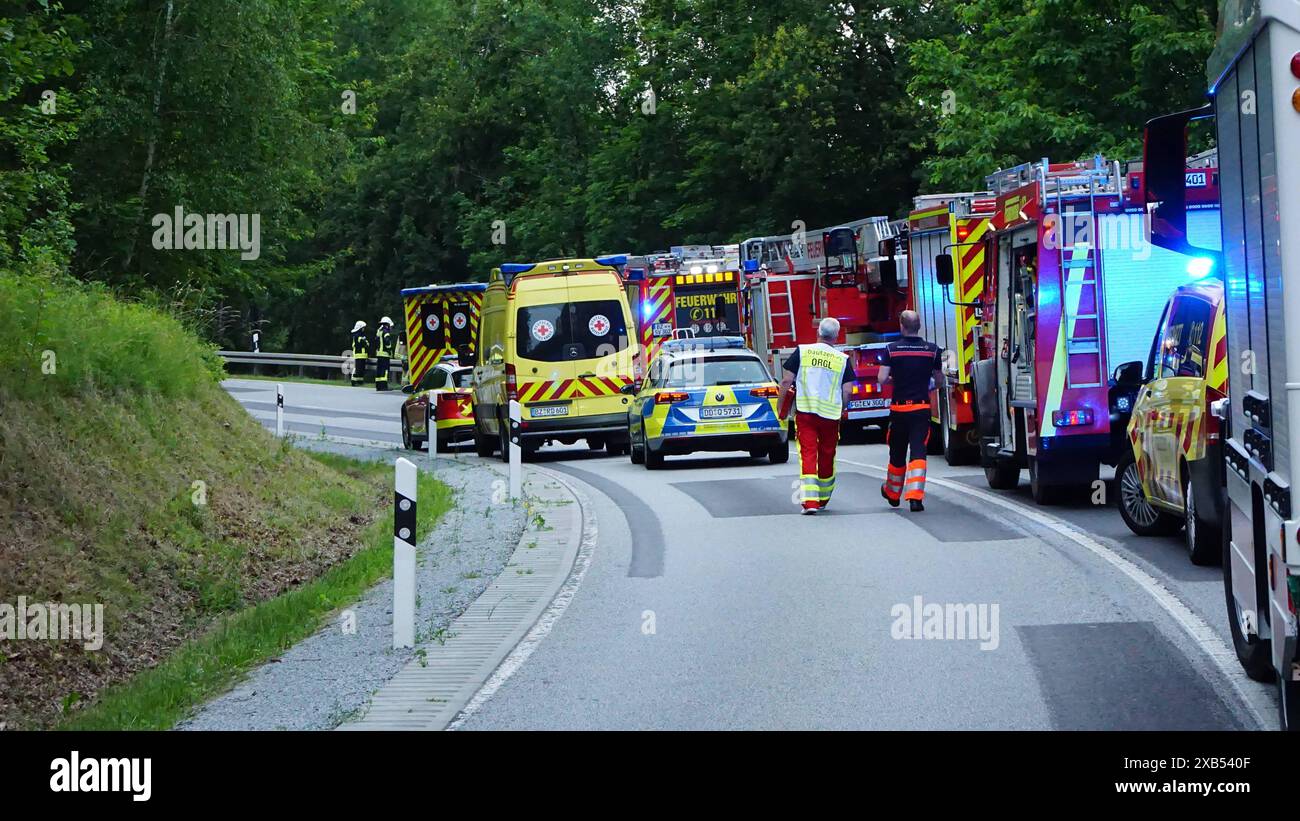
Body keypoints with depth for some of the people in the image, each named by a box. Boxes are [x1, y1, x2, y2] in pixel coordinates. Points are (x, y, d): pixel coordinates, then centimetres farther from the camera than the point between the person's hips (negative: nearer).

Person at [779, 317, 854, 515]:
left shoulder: (802, 352, 0)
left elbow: (786, 381, -2)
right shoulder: (842, 359, 2)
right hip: (831, 413, 1)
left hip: (805, 411, -1)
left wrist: (781, 405, 10)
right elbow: (847, 391, 1)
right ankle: (823, 499, 29)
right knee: (827, 456, 15)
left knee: (808, 454, -3)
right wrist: (841, 409, 19)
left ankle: (809, 501, -17)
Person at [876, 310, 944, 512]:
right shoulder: (932, 350, -2)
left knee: (897, 453, 16)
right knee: (918, 452, -5)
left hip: (899, 407, 1)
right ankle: (915, 497, -18)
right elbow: (939, 380, 8)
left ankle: (892, 493, 34)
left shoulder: (892, 349, -5)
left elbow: (881, 379, -9)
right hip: (922, 408, -1)